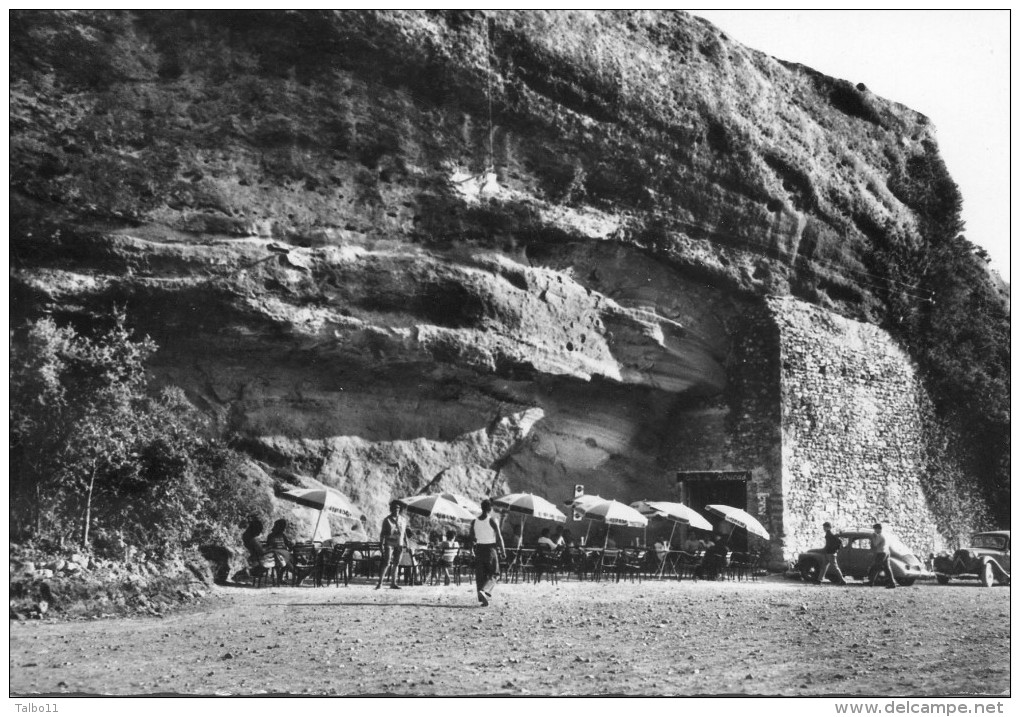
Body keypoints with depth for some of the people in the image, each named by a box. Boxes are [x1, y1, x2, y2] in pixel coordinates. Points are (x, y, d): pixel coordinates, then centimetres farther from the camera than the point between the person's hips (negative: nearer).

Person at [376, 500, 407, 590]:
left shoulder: (403, 520, 11)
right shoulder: (387, 520, 0)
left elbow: (404, 533, 16)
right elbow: (383, 533, -2)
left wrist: (406, 543, 11)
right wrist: (381, 544, -8)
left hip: (399, 545, 4)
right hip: (389, 544, -4)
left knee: (396, 564, 6)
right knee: (386, 563, -12)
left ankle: (393, 583, 11)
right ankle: (380, 582, -9)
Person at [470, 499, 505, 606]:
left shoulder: (474, 522, 3)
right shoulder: (492, 521, -9)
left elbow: (472, 539, 8)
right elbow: (499, 537, -10)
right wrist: (502, 550, -1)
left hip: (479, 549, 4)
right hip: (491, 549, -4)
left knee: (480, 576, 10)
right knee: (492, 575, 3)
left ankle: (482, 598, 6)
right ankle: (484, 591, -22)